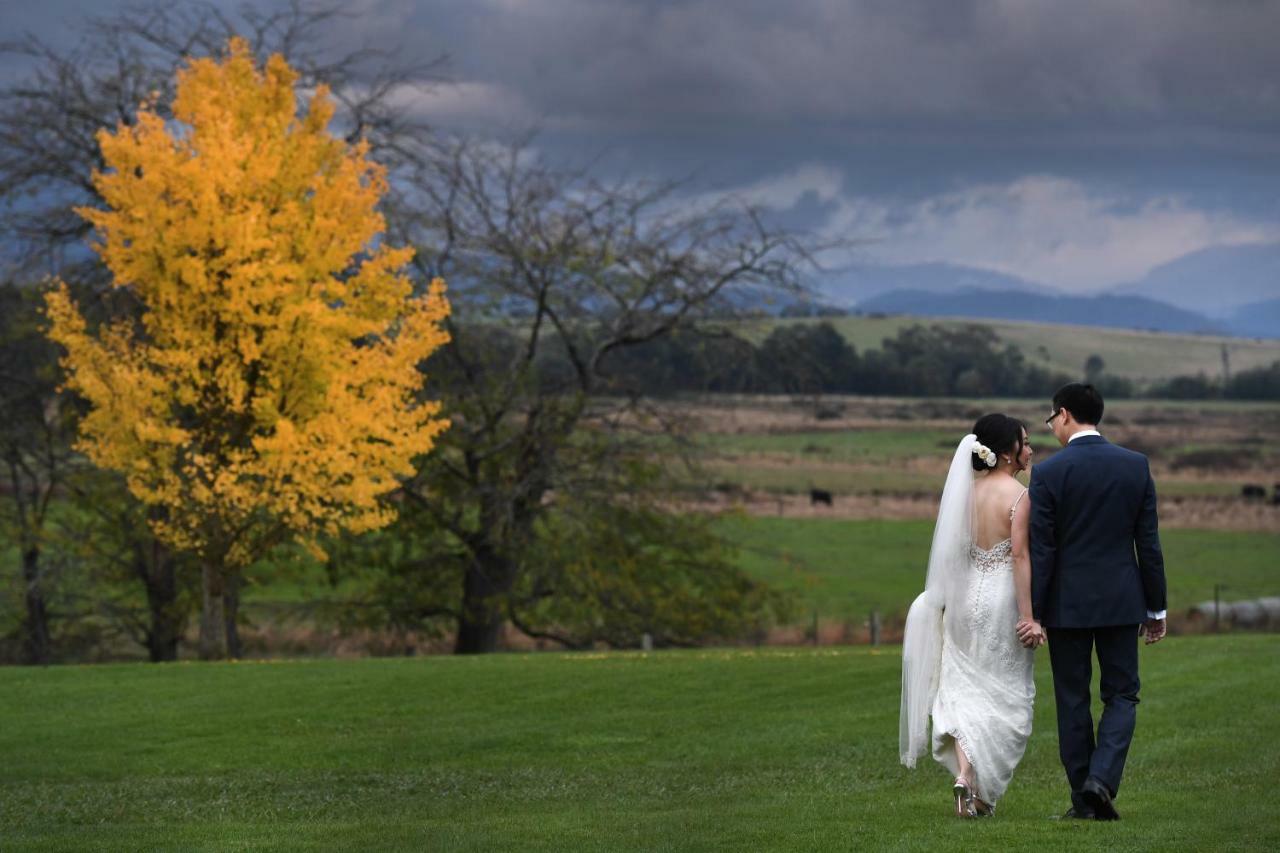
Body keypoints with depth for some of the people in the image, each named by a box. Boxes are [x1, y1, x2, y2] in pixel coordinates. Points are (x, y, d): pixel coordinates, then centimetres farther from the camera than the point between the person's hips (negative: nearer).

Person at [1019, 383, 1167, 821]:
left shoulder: (1048, 473, -9)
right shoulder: (1136, 466, 0)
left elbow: (1041, 549, -9)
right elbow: (1149, 543, 2)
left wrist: (1033, 613, -4)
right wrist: (1156, 607, 9)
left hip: (1066, 603, -2)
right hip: (1121, 601, 2)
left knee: (1073, 701, 7)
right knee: (1121, 695, 9)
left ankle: (1083, 799, 9)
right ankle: (1101, 780, -12)